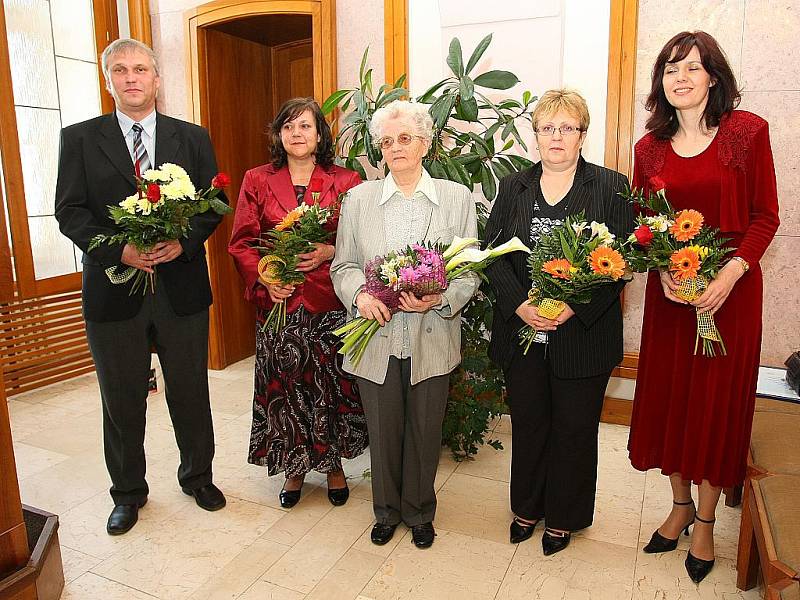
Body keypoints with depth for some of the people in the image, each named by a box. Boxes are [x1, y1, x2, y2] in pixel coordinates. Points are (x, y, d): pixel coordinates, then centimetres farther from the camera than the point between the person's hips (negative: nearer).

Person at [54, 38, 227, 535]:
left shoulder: (193, 138, 6)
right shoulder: (79, 138, 4)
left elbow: (213, 203, 2)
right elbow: (70, 211, -2)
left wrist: (183, 243, -16)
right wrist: (119, 249, -18)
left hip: (181, 285, 1)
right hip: (113, 288, 0)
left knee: (190, 393, 12)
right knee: (123, 400, 13)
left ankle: (198, 476, 35)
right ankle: (128, 493, 33)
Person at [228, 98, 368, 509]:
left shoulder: (345, 182, 3)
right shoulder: (257, 181, 7)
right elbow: (242, 242, 4)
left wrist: (329, 252, -15)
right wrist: (265, 279, -11)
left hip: (329, 302, -1)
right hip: (278, 302, 1)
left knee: (331, 384, 7)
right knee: (284, 386, 8)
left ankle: (333, 463, 30)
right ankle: (295, 468, 29)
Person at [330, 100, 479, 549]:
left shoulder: (457, 197, 0)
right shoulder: (359, 198, 4)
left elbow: (470, 270, 0)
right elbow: (344, 265, 6)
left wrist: (440, 299, -19)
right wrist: (359, 294, -15)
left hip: (431, 339, 0)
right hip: (376, 337, 1)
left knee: (425, 431, 13)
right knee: (383, 431, 14)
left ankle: (420, 512, 38)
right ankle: (386, 511, 39)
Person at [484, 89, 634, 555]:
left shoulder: (611, 187, -1)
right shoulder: (513, 188, 7)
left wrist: (575, 307, -19)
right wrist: (519, 304, -15)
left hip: (583, 335, -2)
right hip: (523, 332, 3)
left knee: (574, 428, 12)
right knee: (528, 424, 16)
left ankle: (564, 517, 34)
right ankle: (527, 507, 38)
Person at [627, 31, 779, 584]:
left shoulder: (747, 131, -4)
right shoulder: (650, 147, 5)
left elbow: (765, 216, -4)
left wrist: (731, 274, -18)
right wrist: (664, 271, -11)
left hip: (731, 287, -3)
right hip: (669, 289, 3)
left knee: (718, 399, 6)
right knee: (669, 395, 10)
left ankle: (705, 523, 25)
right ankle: (681, 505, 32)